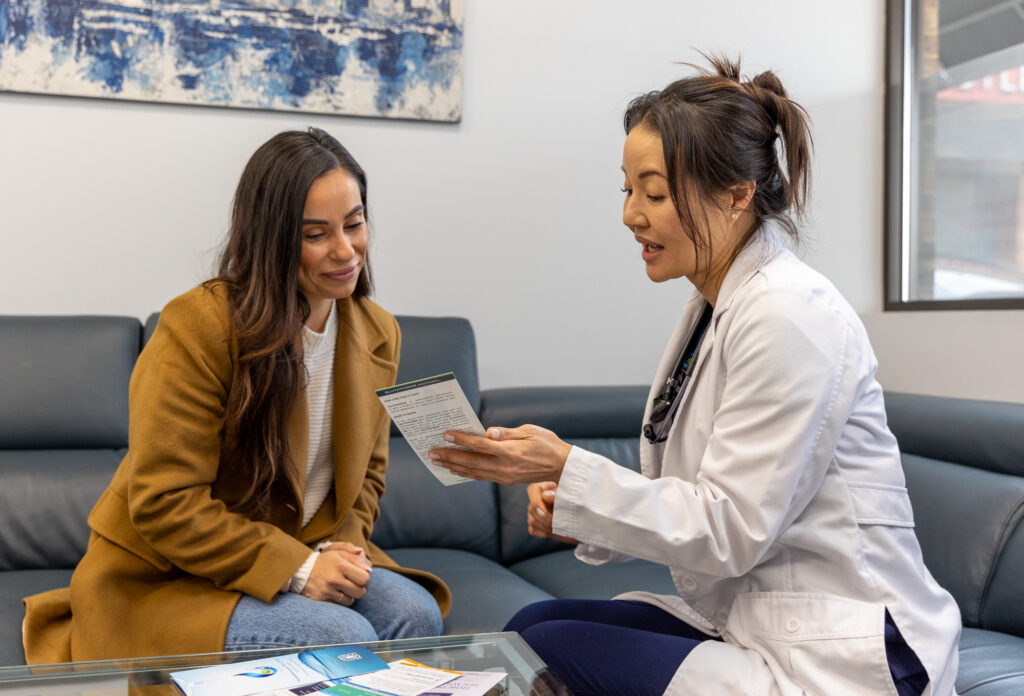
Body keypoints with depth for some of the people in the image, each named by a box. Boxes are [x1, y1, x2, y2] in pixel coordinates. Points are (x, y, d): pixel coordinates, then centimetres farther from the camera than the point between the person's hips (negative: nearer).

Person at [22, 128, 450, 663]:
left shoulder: (377, 333, 2)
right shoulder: (197, 328, -19)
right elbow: (163, 504, -20)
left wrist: (336, 549, -9)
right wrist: (294, 568, -24)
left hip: (303, 556, 6)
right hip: (166, 584, -5)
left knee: (414, 613, -21)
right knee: (343, 636, -27)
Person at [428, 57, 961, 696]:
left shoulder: (791, 314, -20)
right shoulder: (714, 305, 8)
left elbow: (730, 530, -20)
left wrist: (568, 469, -23)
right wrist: (580, 505, -4)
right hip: (739, 616, 8)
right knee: (528, 624, 1)